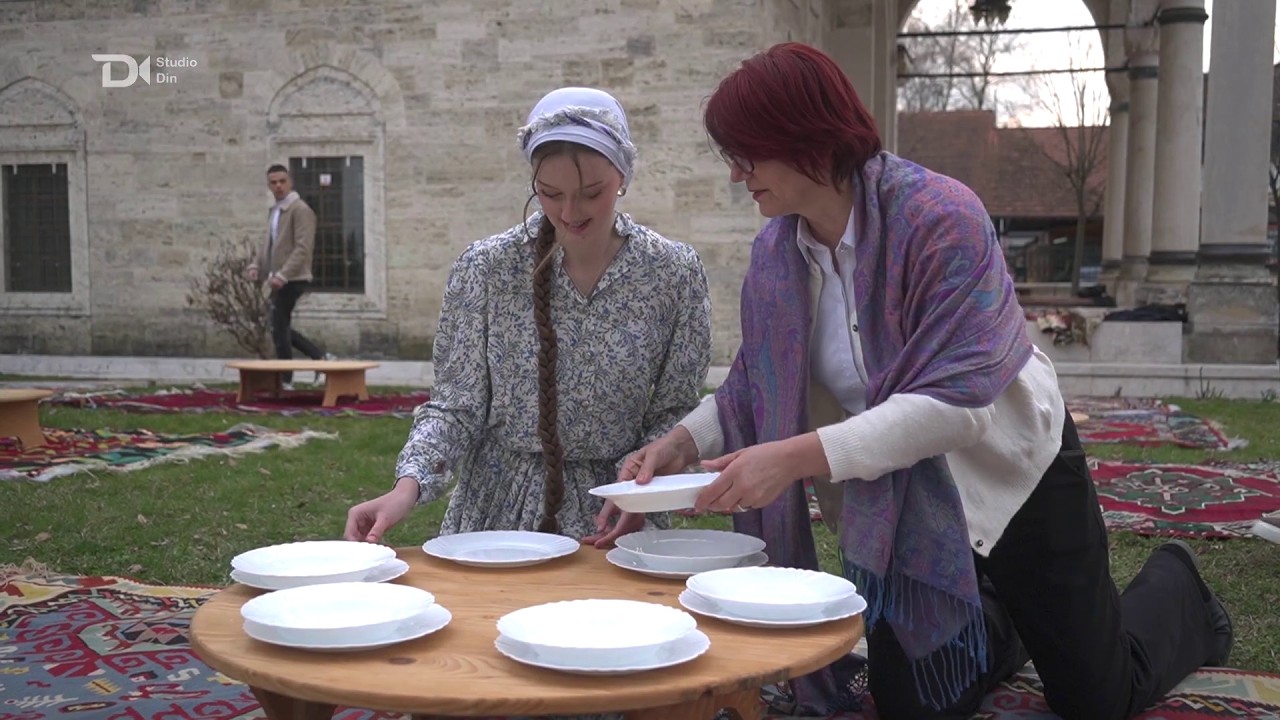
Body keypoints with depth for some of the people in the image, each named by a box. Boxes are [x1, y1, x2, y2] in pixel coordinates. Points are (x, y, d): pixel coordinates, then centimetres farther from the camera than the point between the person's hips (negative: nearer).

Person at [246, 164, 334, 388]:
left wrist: (282, 275, -28)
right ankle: (322, 357, 19)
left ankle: (285, 383, 5)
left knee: (279, 330, -4)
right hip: (280, 280, 9)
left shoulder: (300, 209, -12)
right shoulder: (275, 210, 16)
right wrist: (256, 265, 3)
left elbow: (303, 248, -21)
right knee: (282, 329, 13)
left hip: (292, 280, -9)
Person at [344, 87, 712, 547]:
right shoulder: (486, 268, -2)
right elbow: (456, 405, 0)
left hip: (615, 524, 0)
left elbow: (674, 413, 4)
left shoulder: (675, 273, -2)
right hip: (498, 511, 0)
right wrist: (409, 485, -16)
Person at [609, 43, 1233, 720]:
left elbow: (952, 399, -34)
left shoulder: (941, 218, -28)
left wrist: (798, 456, -42)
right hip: (896, 503, 5)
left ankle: (1173, 587, 41)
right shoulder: (774, 253, -9)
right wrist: (682, 442, -21)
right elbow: (752, 386, -2)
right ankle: (996, 626, 40)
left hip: (1011, 474, -5)